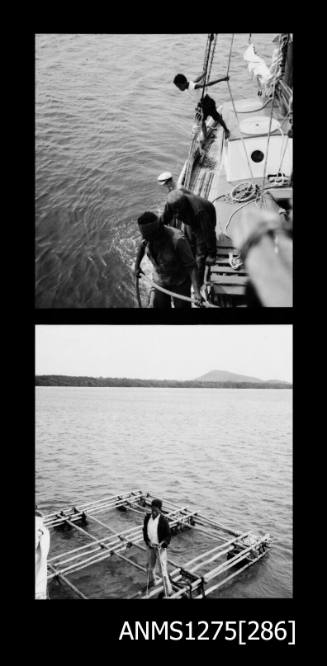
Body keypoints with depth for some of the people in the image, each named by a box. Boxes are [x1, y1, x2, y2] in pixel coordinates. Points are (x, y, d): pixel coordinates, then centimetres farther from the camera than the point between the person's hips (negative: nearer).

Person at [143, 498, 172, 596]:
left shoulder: (163, 520, -22)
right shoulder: (147, 517, -9)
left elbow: (168, 535, -14)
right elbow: (145, 531, 2)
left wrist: (161, 544, -28)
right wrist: (148, 542, -12)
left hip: (161, 547, -5)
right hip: (150, 546, 5)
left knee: (163, 568, -4)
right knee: (150, 566, 21)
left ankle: (168, 590, 11)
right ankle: (152, 581, 48)